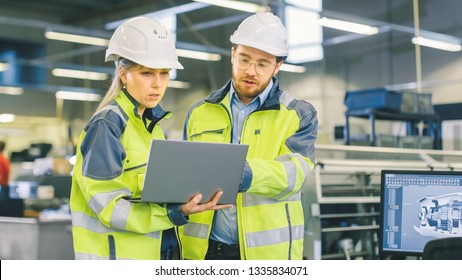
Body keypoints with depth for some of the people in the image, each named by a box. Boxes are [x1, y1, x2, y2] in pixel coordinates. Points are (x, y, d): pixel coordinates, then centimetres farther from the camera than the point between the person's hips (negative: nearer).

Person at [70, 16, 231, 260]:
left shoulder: (152, 125, 11)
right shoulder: (106, 126, -13)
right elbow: (109, 207, -20)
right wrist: (176, 212, -28)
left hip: (158, 253, 8)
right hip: (115, 254, -8)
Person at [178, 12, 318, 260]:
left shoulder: (299, 115, 2)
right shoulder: (199, 113, 11)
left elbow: (292, 173, -15)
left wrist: (245, 174, -34)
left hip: (267, 252, -2)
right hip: (203, 250, 3)